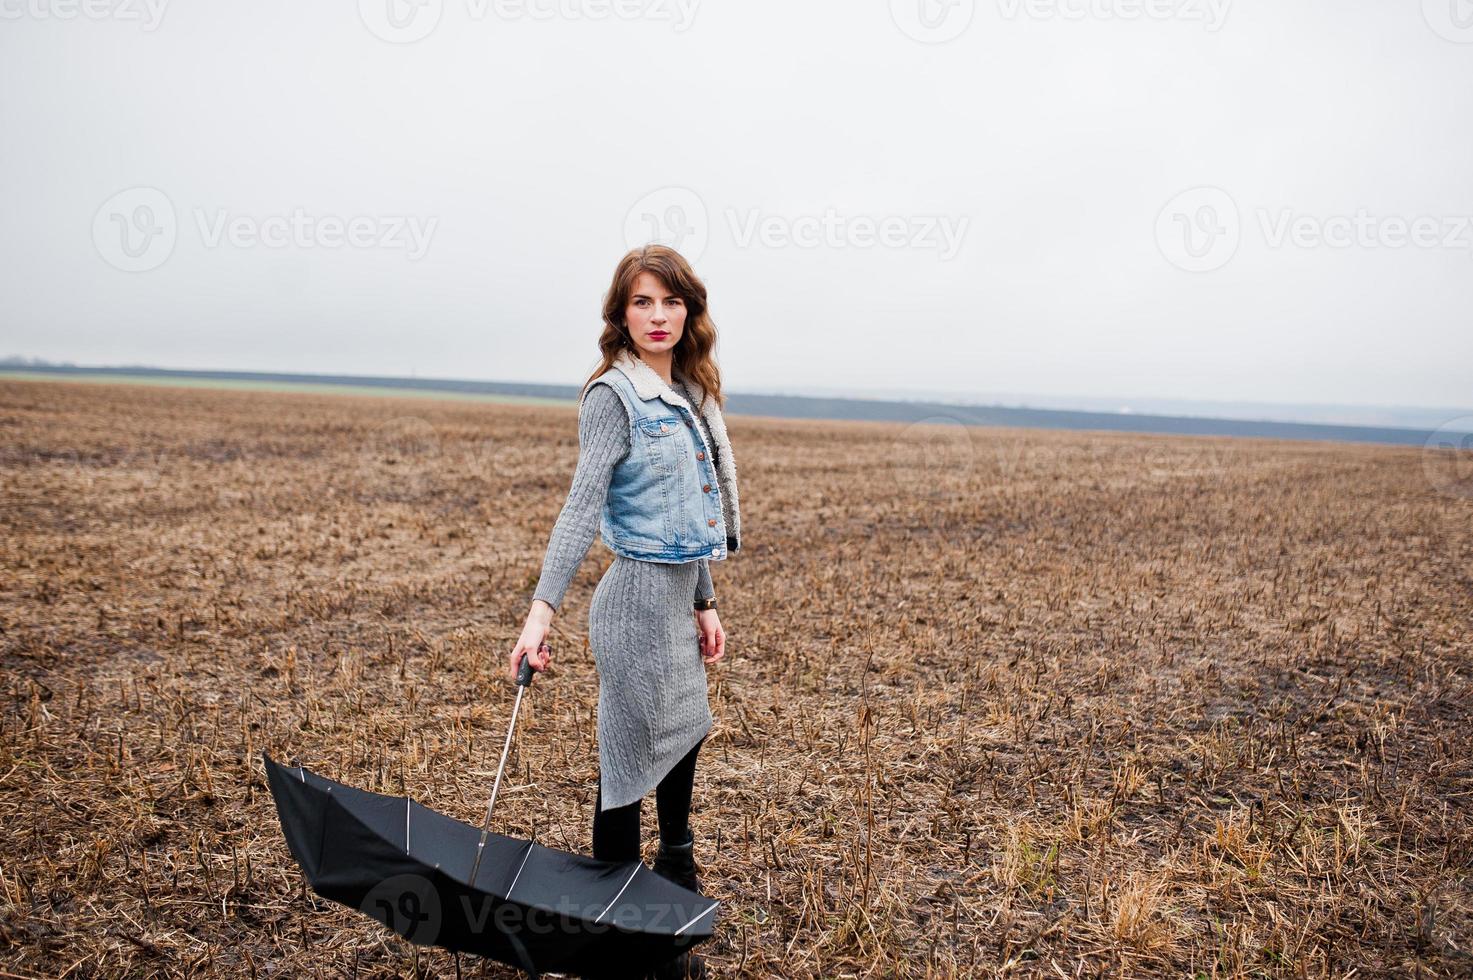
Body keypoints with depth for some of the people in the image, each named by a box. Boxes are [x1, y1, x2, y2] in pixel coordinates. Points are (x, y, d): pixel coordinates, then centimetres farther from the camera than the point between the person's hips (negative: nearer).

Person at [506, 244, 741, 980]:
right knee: (628, 763, 4)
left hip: (677, 596, 9)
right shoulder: (614, 394, -13)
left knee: (681, 743, 20)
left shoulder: (687, 396, 11)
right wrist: (543, 608, -30)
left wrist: (703, 604, 16)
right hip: (637, 597, -9)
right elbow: (582, 506, -21)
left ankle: (673, 900, 40)